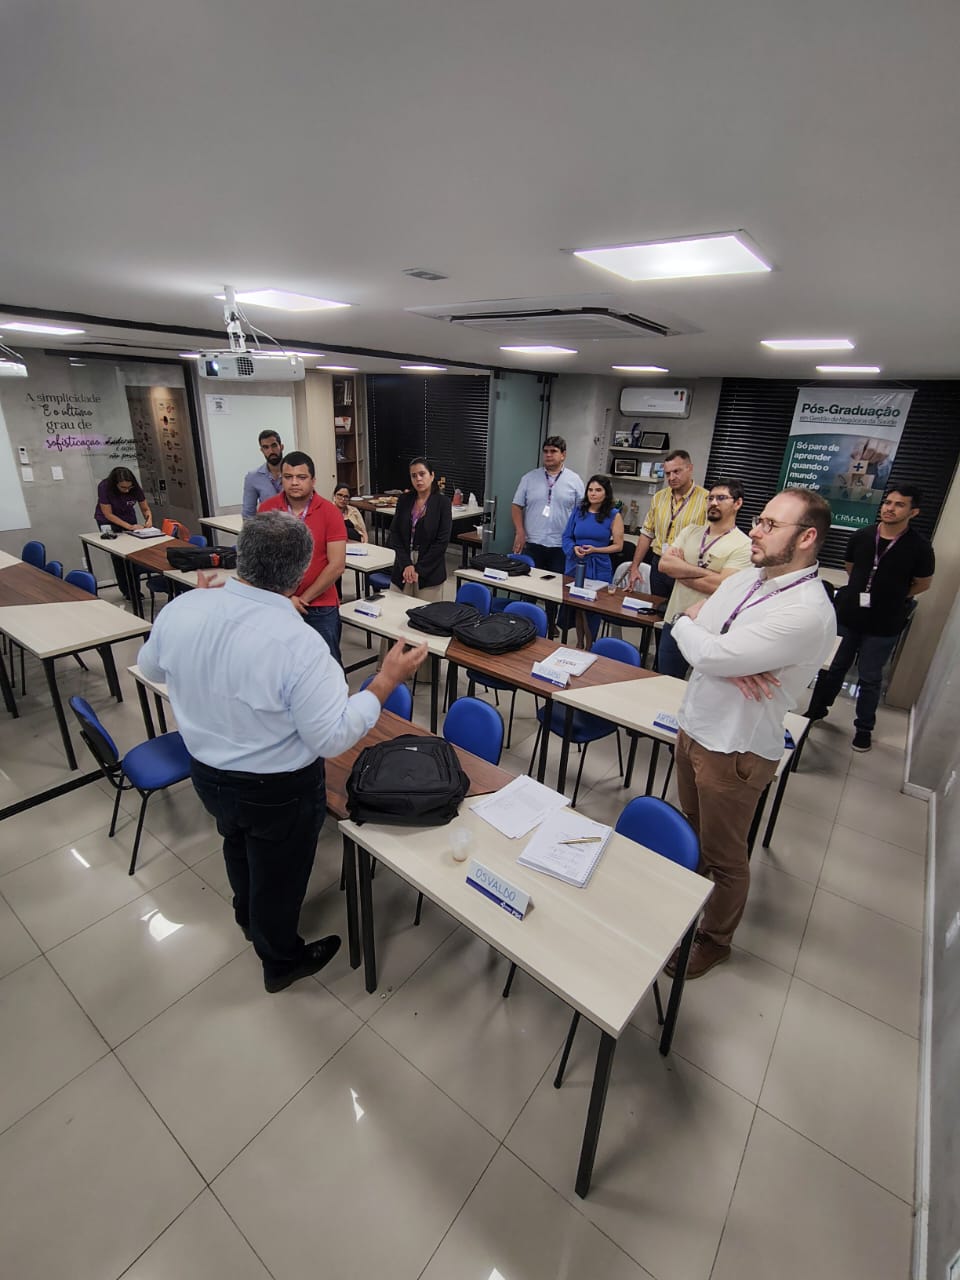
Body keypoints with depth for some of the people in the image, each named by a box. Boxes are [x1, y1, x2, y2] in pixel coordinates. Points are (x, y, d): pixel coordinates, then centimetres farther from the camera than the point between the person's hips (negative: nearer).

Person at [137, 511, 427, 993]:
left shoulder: (181, 609, -16)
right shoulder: (298, 643, -34)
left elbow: (151, 667, 6)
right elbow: (332, 738, -28)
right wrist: (386, 682, -20)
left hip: (207, 774, 6)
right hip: (277, 792, -6)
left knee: (239, 846, 34)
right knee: (278, 876, 21)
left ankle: (249, 920, 64)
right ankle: (281, 962, 49)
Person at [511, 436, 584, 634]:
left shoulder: (574, 481, 2)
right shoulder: (529, 478, 5)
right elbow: (517, 506, 6)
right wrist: (520, 532, -6)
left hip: (562, 547, 0)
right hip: (532, 544, 1)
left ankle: (551, 625, 24)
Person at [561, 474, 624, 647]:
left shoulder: (614, 516, -2)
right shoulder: (578, 510, 6)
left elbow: (618, 545, -2)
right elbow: (567, 536, 8)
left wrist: (595, 550, -16)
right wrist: (574, 548, -14)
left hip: (599, 568, -2)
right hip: (575, 564, 3)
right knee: (576, 606, 7)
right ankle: (579, 643, 24)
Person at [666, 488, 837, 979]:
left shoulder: (807, 613, -26)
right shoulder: (745, 578, 1)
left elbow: (708, 653, -29)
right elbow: (696, 623, -1)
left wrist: (686, 624, -8)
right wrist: (730, 664, -20)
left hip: (734, 748, -7)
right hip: (693, 723, 8)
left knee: (723, 855, 15)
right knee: (694, 828, 27)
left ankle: (714, 938, 39)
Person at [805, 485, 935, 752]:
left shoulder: (919, 547, -11)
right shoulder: (860, 537, -5)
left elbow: (923, 583, 5)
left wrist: (893, 598, 7)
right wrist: (863, 592, 9)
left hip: (883, 627, -2)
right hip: (847, 617, 2)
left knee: (870, 678, 9)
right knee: (833, 667, 16)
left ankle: (864, 728, 26)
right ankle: (817, 710, 34)